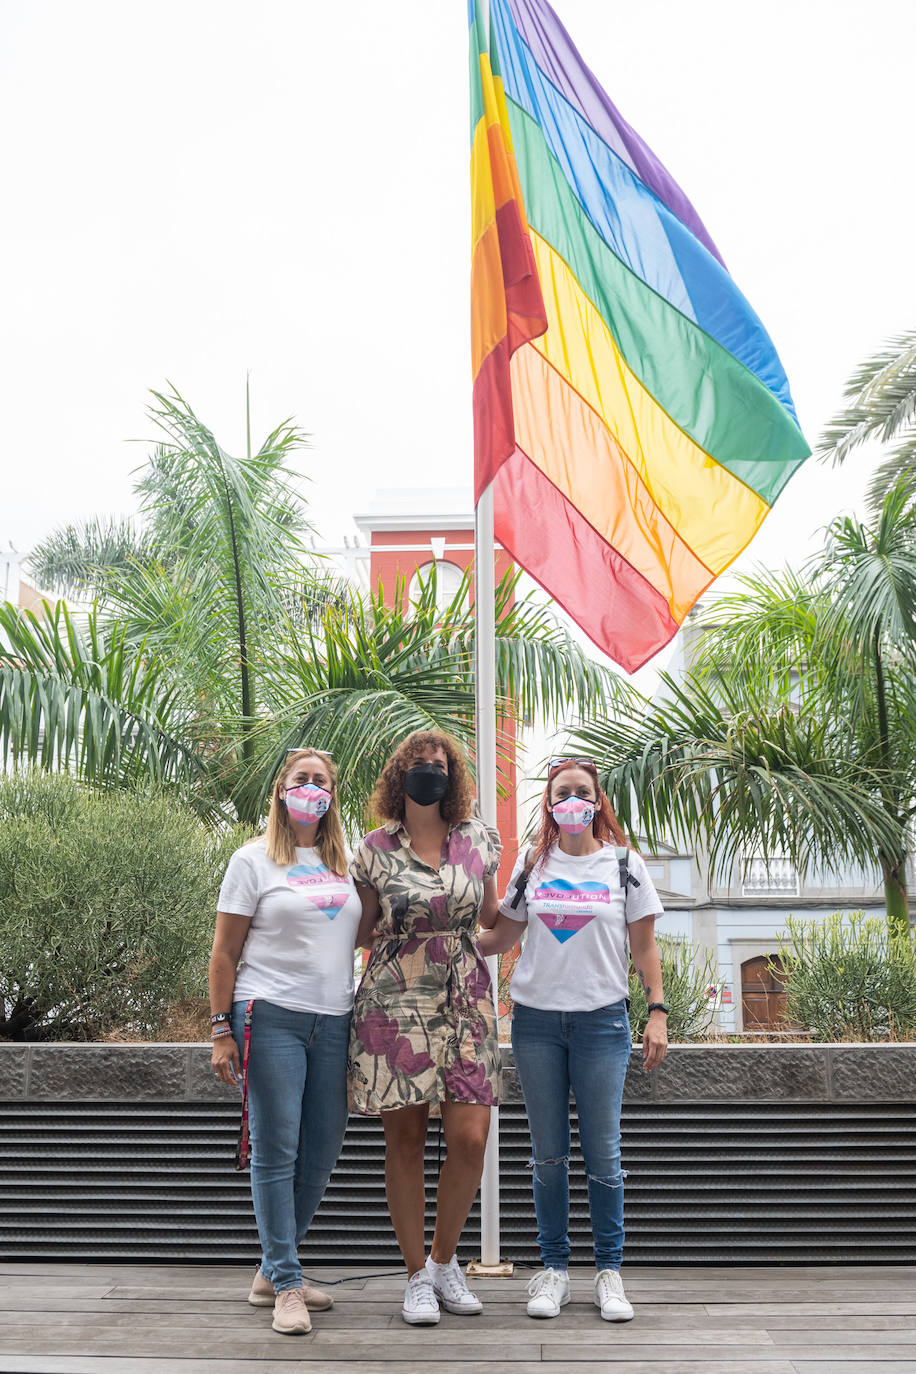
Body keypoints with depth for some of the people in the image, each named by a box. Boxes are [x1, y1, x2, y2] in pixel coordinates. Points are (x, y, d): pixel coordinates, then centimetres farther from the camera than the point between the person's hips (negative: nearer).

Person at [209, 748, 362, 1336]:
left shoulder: (343, 863, 15)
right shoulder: (255, 859, 1)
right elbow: (225, 952, -1)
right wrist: (222, 1030, -6)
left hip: (333, 1022, 5)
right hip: (271, 1020, -5)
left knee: (322, 1155, 8)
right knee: (277, 1153, -2)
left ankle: (272, 1271, 24)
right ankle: (286, 1286, 7)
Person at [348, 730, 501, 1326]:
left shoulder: (478, 839, 7)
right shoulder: (376, 849, 1)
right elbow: (361, 932, 10)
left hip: (466, 1005, 2)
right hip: (395, 1004, -1)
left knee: (470, 1138, -5)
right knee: (406, 1140, 3)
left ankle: (444, 1260, 19)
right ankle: (418, 1277, 18)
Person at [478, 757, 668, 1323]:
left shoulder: (624, 865, 4)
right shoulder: (532, 864, 9)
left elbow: (645, 946, 5)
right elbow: (500, 938, 11)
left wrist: (658, 1013, -3)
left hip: (601, 1020, -2)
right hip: (536, 1020, 2)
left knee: (603, 1153, 0)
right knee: (548, 1154, 7)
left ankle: (610, 1271, 13)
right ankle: (554, 1270, 17)